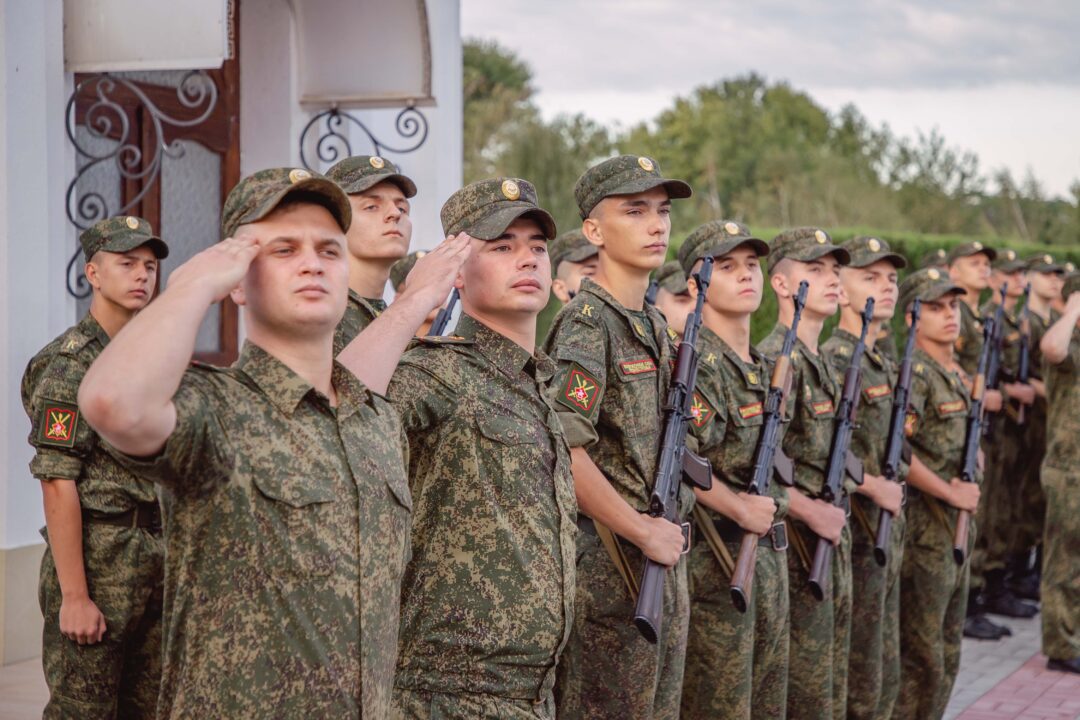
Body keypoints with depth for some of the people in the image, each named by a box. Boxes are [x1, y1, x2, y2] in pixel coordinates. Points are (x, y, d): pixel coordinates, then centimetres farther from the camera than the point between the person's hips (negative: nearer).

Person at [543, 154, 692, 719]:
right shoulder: (585, 323, -14)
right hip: (607, 564, -9)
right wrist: (642, 531, -18)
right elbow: (561, 450, -24)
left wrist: (667, 533, 11)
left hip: (662, 554, 9)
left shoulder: (655, 325, 14)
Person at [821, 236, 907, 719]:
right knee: (857, 678, -2)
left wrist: (893, 493, 11)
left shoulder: (884, 365, 14)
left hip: (888, 528, 9)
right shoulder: (833, 361, -15)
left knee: (885, 673, 15)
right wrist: (876, 488, -18)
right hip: (855, 530, -9)